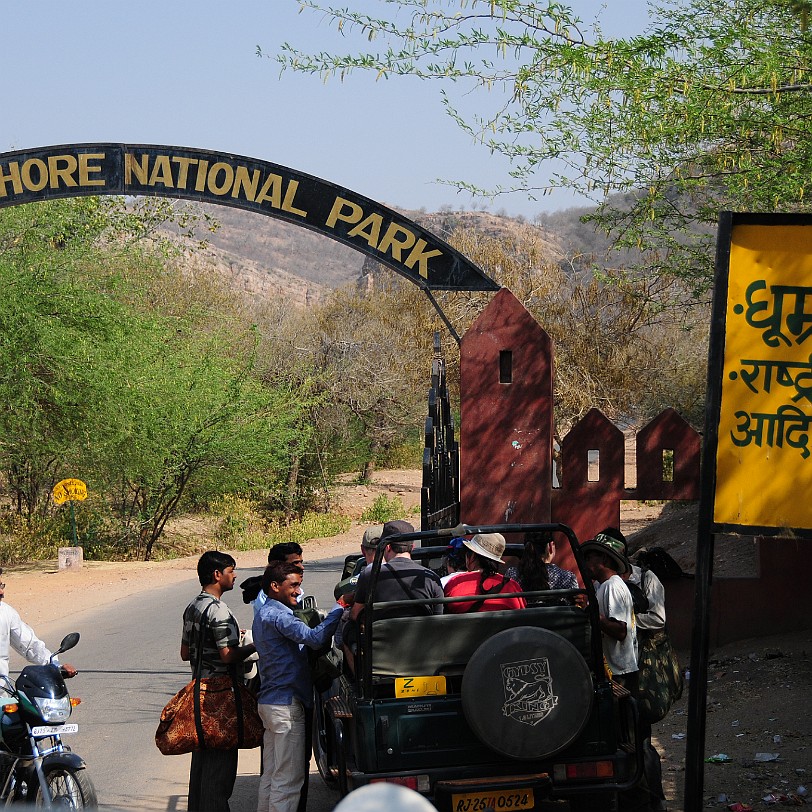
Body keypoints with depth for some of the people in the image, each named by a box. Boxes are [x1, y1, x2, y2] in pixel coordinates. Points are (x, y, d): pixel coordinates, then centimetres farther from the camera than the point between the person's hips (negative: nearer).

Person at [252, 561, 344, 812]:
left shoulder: (264, 615, 19)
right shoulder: (277, 616, -15)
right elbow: (315, 638, -28)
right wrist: (339, 608, -22)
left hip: (269, 702, 10)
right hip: (286, 704, -10)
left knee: (271, 774, 13)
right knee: (288, 778, -7)